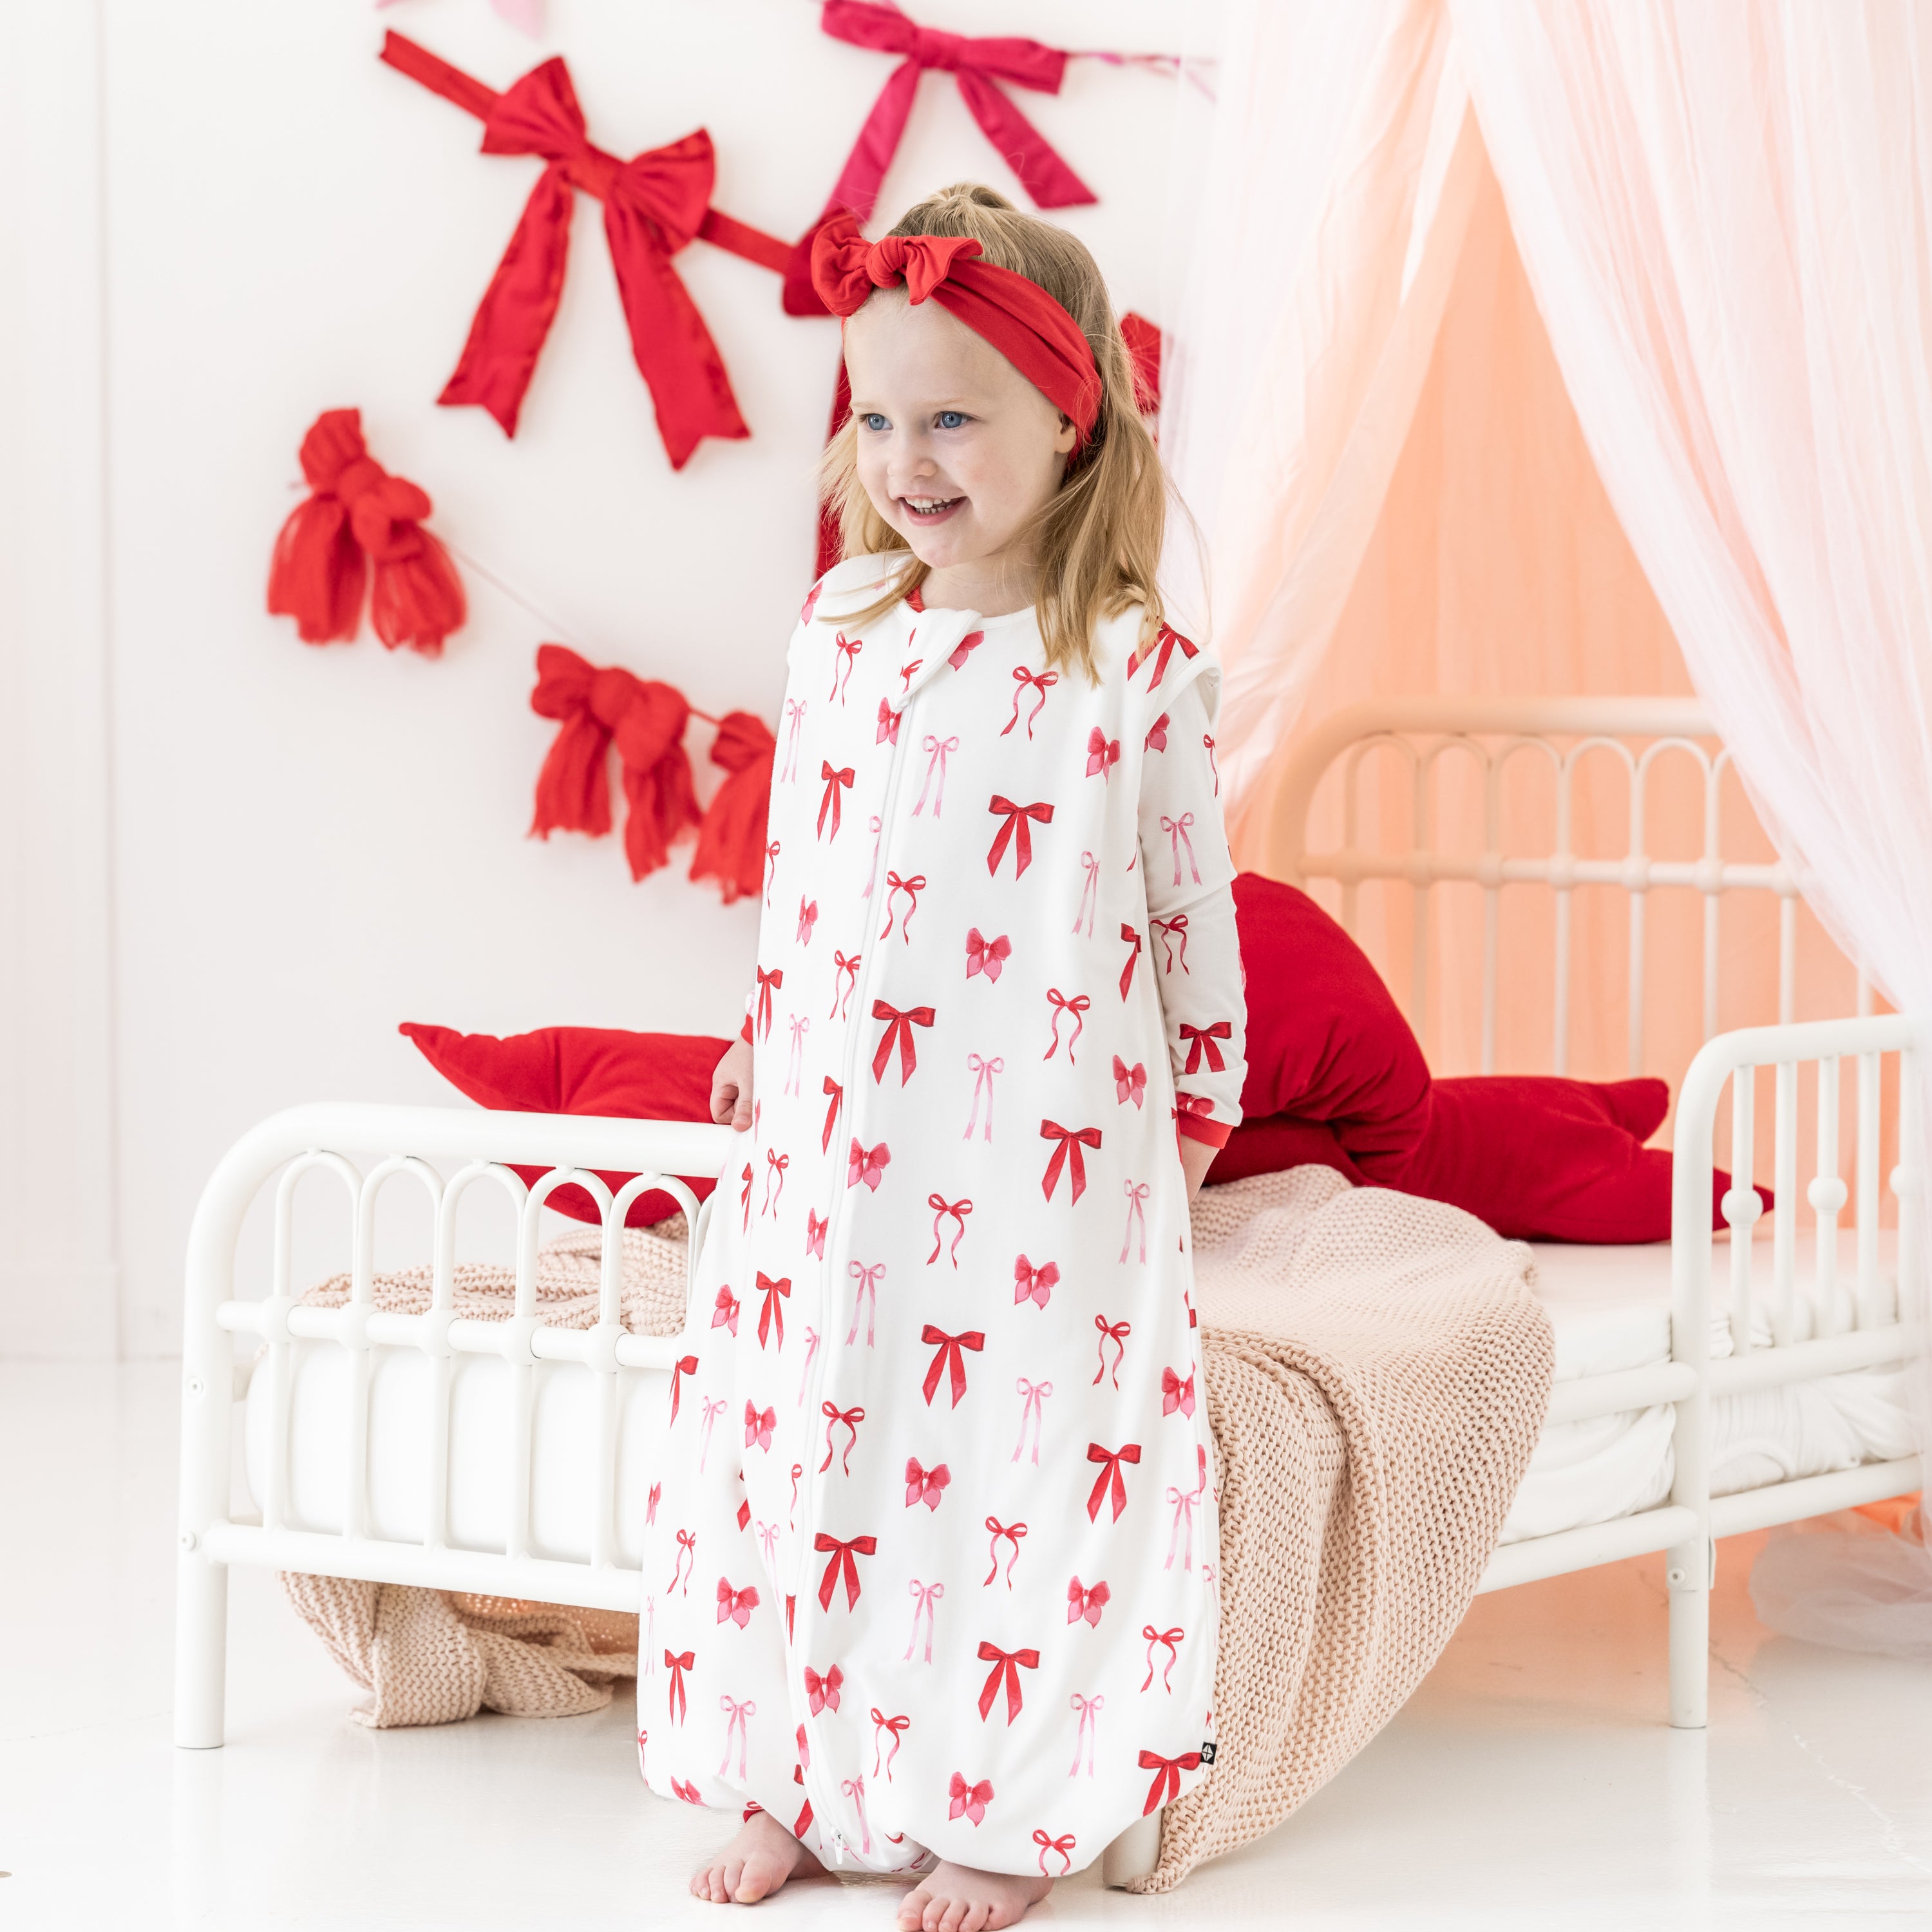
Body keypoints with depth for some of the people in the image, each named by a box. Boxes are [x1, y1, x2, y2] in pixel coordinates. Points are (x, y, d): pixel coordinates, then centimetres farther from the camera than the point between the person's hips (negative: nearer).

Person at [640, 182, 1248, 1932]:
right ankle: (806, 1783, 21)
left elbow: (1194, 902, 0)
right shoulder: (838, 633, 4)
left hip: (1047, 1148, -4)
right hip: (837, 1135, 4)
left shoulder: (1137, 669, -8)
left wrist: (1198, 1101, 6)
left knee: (1025, 1449, 0)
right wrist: (763, 1052, 16)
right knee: (810, 1433, 7)